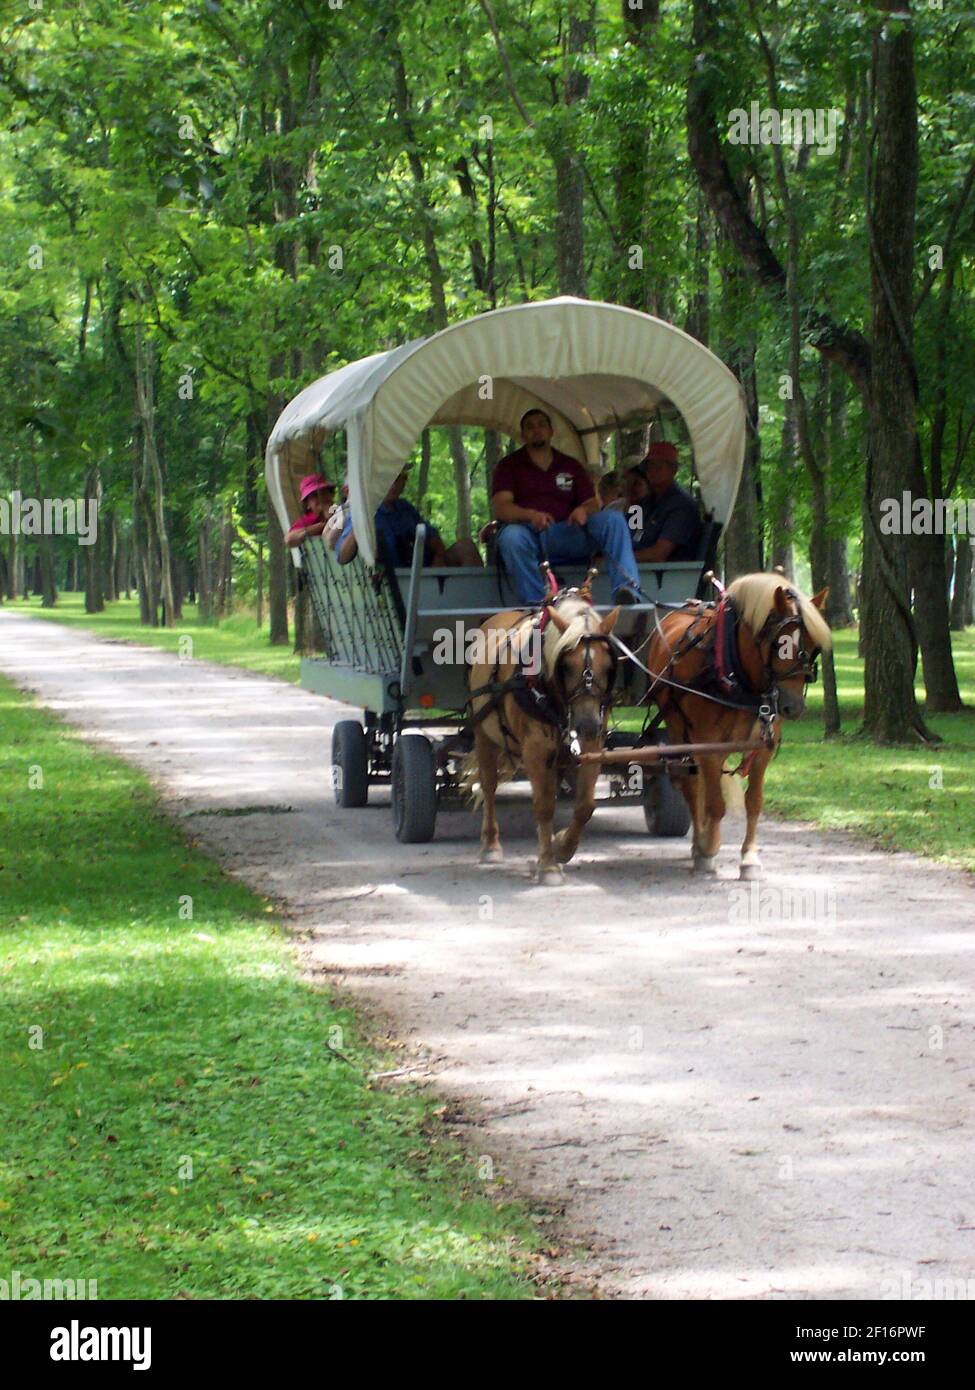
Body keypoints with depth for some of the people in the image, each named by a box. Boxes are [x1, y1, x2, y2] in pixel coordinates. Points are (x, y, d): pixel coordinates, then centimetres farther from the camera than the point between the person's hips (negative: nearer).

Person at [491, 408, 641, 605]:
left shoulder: (571, 466, 23)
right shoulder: (510, 466, 13)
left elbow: (593, 504, 15)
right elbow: (499, 508, -2)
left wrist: (583, 510, -13)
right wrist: (531, 515, -23)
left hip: (566, 535, 3)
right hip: (530, 532, -3)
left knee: (613, 519, -22)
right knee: (511, 536, -40)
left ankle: (628, 590, -40)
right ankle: (535, 605, -43)